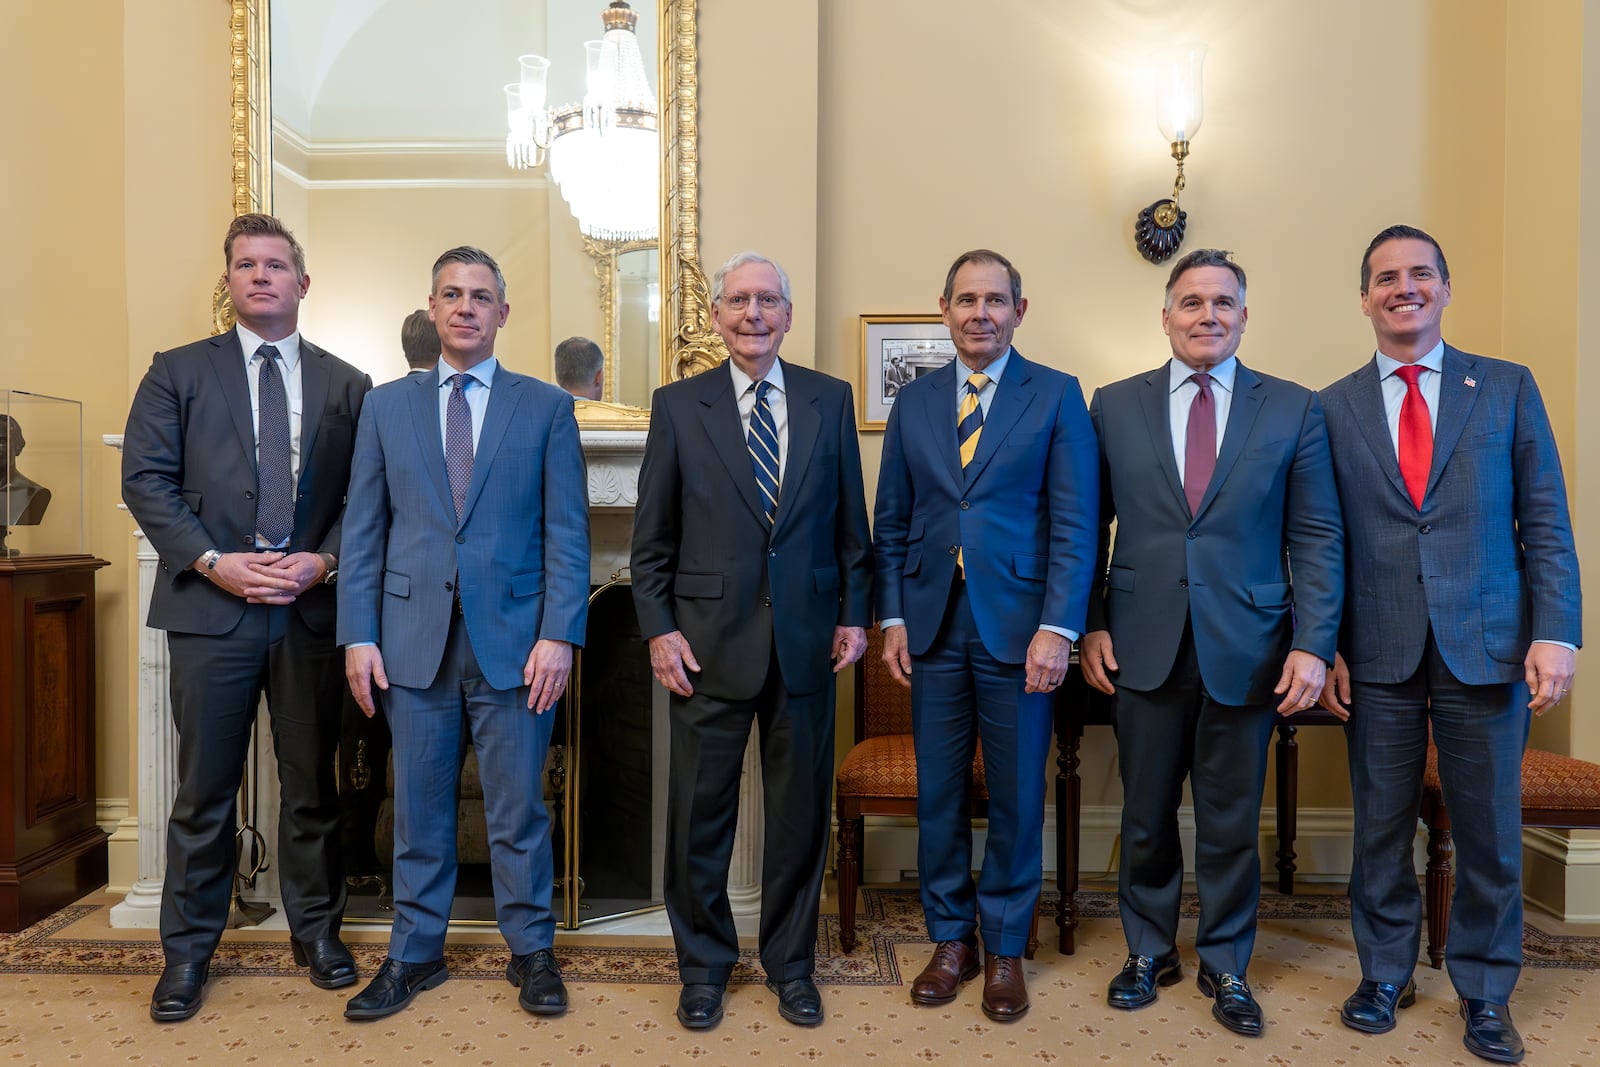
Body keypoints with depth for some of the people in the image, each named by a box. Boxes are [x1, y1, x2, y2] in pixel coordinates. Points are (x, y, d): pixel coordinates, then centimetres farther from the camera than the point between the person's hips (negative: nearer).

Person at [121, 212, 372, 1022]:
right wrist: (213, 561, -12)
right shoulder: (177, 372, 6)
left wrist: (322, 561, -11)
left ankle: (316, 930, 28)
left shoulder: (346, 385, 9)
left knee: (312, 785, 12)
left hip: (312, 610, 1)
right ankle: (188, 950, 23)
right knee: (204, 792, 7)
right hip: (210, 607, -1)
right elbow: (145, 479, -1)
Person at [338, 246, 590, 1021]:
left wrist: (559, 635, -10)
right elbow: (363, 530, 7)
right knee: (419, 810, 11)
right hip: (415, 638, 2)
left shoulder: (546, 407, 4)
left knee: (518, 809, 8)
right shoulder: (387, 406, 10)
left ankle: (531, 951, 24)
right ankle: (415, 953, 28)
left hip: (513, 638, -1)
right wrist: (359, 636, -1)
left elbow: (567, 531, -1)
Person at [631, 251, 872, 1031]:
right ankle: (704, 964, 30)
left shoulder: (830, 400, 6)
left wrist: (855, 613, 4)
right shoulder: (678, 405, 2)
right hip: (709, 638, -1)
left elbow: (850, 522, 9)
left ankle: (790, 963, 31)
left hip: (807, 638, 1)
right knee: (699, 811, 8)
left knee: (800, 808, 11)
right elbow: (652, 537, 2)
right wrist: (658, 628, -4)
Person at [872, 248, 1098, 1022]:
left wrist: (1057, 629, -13)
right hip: (933, 627, 3)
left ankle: (1005, 949, 26)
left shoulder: (1057, 397, 0)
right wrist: (892, 617, 3)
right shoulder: (913, 400, 9)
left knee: (1016, 798, 8)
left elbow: (1074, 523, -5)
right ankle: (951, 940, 28)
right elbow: (891, 521, 10)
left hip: (1018, 627, -2)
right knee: (938, 792, 10)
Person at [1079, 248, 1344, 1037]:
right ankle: (1148, 952, 32)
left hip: (1247, 648, 0)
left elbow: (1316, 537, 0)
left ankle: (1224, 966, 31)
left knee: (1232, 823, 12)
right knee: (1146, 816, 12)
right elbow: (1089, 527, 5)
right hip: (1144, 646, 1)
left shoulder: (1294, 409, 2)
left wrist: (1313, 644, -8)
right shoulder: (1114, 406, 4)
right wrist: (1091, 624, -1)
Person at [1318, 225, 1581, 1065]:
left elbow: (1545, 523, 2)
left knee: (1489, 830, 9)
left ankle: (1484, 992, 27)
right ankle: (1385, 974, 28)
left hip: (1489, 647, 0)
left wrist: (1555, 634, -7)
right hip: (1378, 650, 0)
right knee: (1381, 828, 10)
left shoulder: (1508, 389, 5)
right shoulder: (1333, 408, 5)